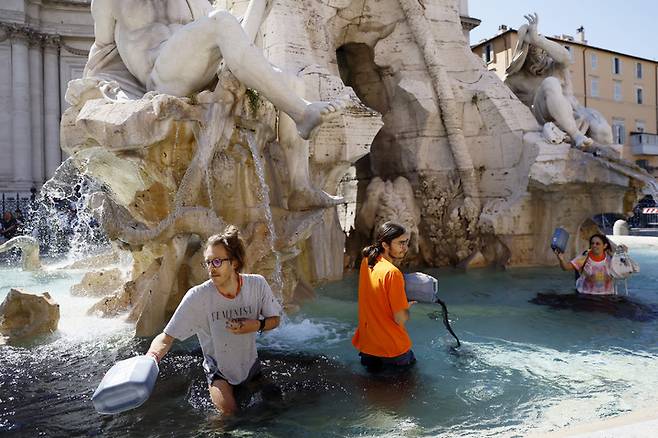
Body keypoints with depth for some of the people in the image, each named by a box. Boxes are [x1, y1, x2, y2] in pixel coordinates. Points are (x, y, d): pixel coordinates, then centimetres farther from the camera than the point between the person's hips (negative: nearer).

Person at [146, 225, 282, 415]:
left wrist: (257, 325, -29)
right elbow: (167, 337, -28)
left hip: (249, 364, 3)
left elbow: (275, 319, -8)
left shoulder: (257, 284, -22)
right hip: (218, 368, -2)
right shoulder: (197, 296, -29)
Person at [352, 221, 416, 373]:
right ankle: (383, 361, 9)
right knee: (409, 360, 24)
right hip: (391, 347, -6)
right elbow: (401, 319, -20)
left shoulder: (366, 261, -5)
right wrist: (407, 306, 0)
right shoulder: (392, 273, -26)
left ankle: (370, 357, 14)